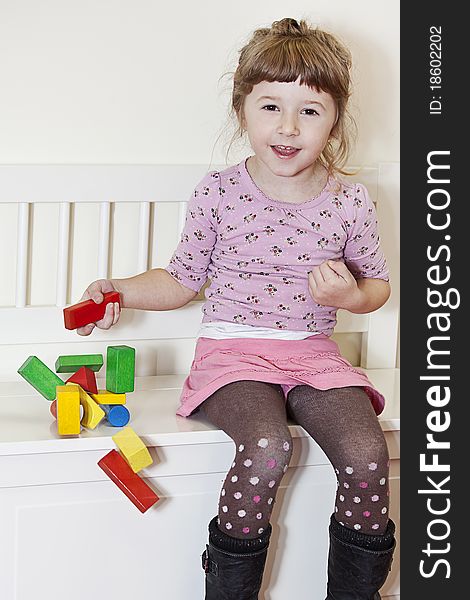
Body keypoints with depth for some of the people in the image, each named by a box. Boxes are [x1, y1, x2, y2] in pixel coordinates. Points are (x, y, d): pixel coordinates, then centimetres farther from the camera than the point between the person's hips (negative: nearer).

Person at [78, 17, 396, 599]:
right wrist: (120, 291, -4)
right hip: (233, 350, -2)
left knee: (367, 456, -23)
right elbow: (183, 279, 12)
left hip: (315, 353, 2)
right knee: (267, 448, -32)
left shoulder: (350, 203, 2)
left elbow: (377, 283, 16)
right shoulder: (217, 195, 0)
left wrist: (350, 295, -7)